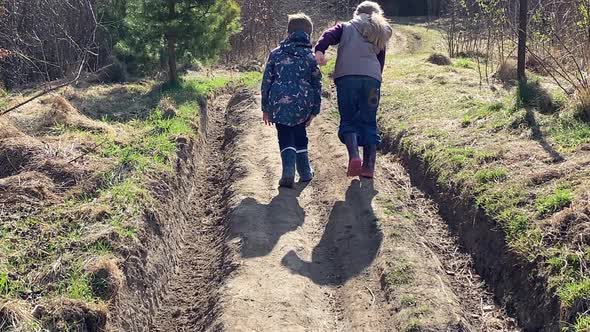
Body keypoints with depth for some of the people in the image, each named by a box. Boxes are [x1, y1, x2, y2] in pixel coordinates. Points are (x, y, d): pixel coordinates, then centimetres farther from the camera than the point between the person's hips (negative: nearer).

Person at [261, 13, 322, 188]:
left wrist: (265, 108, 13)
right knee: (300, 135, 22)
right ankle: (305, 172, 25)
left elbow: (266, 82, 5)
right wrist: (314, 111, 12)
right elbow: (317, 85, 5)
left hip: (279, 103, -1)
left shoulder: (276, 54, 4)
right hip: (302, 104, 1)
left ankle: (289, 170, -15)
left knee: (285, 137, 8)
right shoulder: (311, 57, 4)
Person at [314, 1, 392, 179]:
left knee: (348, 120, 6)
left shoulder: (346, 27, 21)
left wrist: (319, 51, -16)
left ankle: (354, 156, -17)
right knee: (369, 122, 10)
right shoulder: (381, 35, 28)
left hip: (347, 76, -2)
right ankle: (369, 166, 6)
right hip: (372, 78, 2)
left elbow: (329, 35, 0)